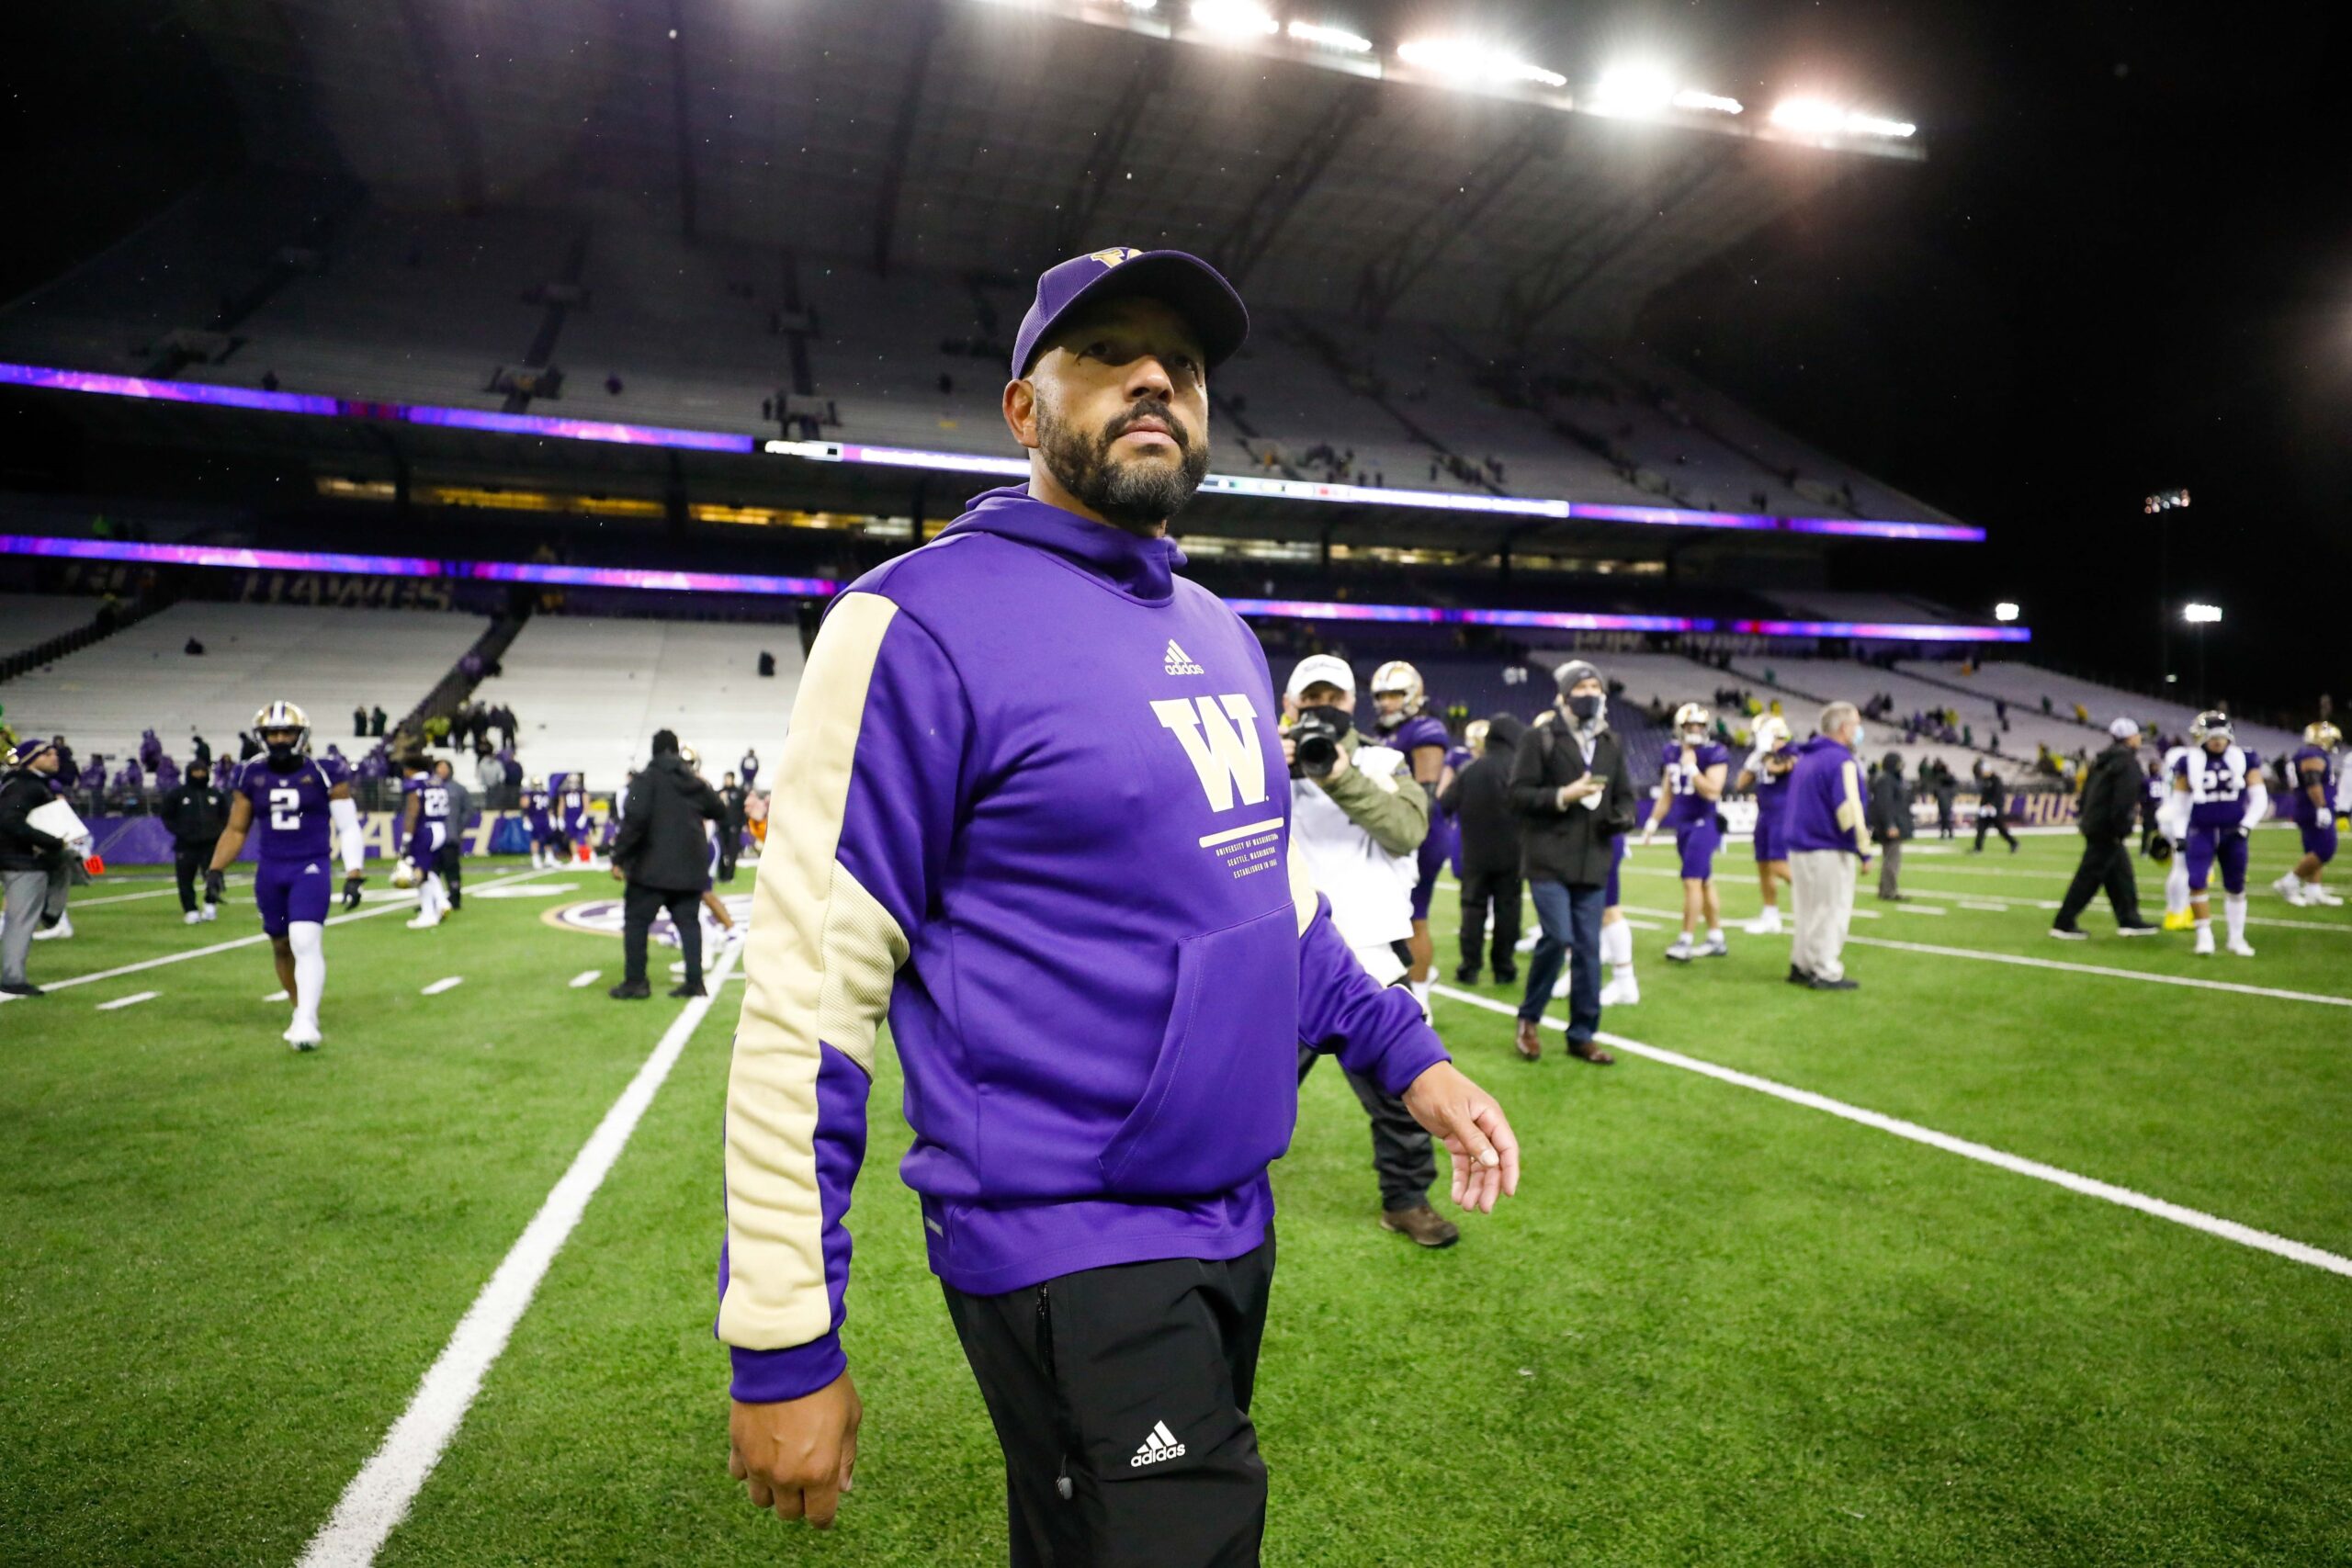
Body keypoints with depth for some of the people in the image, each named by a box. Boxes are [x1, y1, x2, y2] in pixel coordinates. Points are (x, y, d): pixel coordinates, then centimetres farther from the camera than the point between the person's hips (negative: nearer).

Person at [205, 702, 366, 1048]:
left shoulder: (324, 774, -4)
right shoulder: (253, 776, 6)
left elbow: (349, 828, -2)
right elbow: (236, 830, 14)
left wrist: (354, 875, -9)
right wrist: (215, 870, 3)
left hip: (310, 870, -4)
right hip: (270, 871, 4)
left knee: (306, 943, -17)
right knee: (281, 946, 13)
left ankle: (307, 1022, -16)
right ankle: (301, 1010, 29)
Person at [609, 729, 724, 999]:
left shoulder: (646, 779, -7)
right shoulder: (695, 781, 10)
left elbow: (634, 820, -17)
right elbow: (719, 812, 21)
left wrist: (618, 858, -12)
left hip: (652, 866, -5)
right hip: (690, 867, 5)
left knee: (636, 920, 5)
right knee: (688, 921, 9)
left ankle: (635, 982, 4)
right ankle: (694, 982, 5)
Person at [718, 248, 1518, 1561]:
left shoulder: (1223, 634, 9)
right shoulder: (926, 625, -15)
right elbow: (806, 996, -17)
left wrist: (1406, 1053, 8)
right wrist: (783, 1347, -15)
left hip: (1237, 1217, 8)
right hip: (1068, 1258, -7)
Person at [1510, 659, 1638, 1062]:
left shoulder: (1612, 742, 13)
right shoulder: (1541, 738, -3)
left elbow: (1625, 795, 18)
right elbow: (1518, 792, -6)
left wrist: (1622, 817, -4)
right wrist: (1562, 796, -18)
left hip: (1594, 860, 5)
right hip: (1549, 858, -5)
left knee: (1588, 948, 7)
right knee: (1558, 938, -14)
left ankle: (1582, 1035, 18)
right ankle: (1528, 1020, 9)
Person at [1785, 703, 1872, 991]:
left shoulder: (1805, 758, 14)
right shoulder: (1841, 761, -14)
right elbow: (1848, 808, -19)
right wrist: (1864, 849, -12)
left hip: (1799, 848, 9)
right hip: (1829, 852, -9)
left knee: (1809, 911, 16)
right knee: (1831, 913, 0)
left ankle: (1801, 966, 21)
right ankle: (1826, 973, 4)